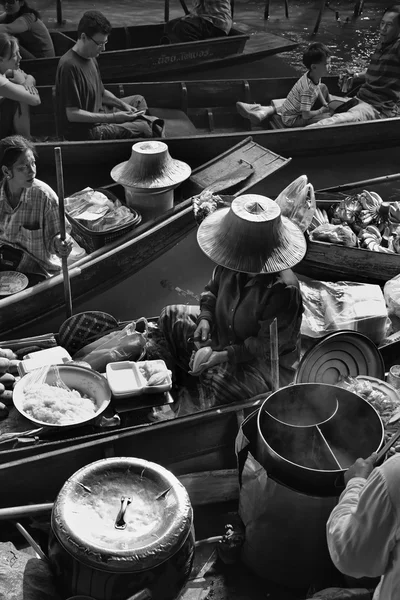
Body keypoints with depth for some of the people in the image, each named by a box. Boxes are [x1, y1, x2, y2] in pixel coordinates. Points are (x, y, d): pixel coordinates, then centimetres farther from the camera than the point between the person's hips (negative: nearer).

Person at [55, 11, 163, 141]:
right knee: (143, 128, -18)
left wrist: (123, 104, 1)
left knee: (138, 100, 20)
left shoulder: (90, 57, 6)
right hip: (82, 130, -10)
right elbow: (72, 114, -26)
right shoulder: (69, 66, -25)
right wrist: (113, 118, -26)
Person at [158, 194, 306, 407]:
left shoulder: (283, 289, -34)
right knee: (170, 316, 5)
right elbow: (212, 289, 7)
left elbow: (268, 346, -26)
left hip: (268, 362, -7)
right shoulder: (233, 263, -15)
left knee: (221, 383, -35)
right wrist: (205, 318, -11)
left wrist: (226, 355, -29)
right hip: (225, 333, 8)